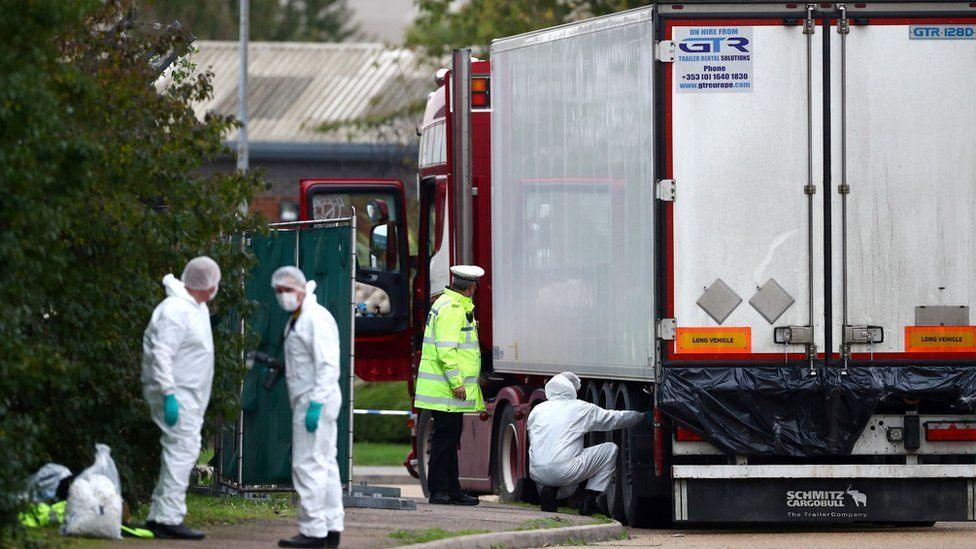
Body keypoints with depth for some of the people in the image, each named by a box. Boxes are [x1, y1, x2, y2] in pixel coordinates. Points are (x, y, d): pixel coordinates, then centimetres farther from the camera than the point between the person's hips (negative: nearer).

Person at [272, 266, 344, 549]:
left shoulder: (317, 318, -14)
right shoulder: (297, 319, 17)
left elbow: (327, 366, -21)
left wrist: (316, 404, -25)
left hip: (316, 399, -11)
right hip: (310, 401, 11)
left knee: (308, 465, -11)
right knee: (325, 465, 11)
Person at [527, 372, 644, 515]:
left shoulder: (537, 410, 17)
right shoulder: (581, 408, 6)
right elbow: (615, 419, 15)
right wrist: (641, 416, 33)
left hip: (537, 474, 5)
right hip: (563, 471, -5)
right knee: (610, 450, 12)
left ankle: (550, 490, 8)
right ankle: (591, 497, 5)